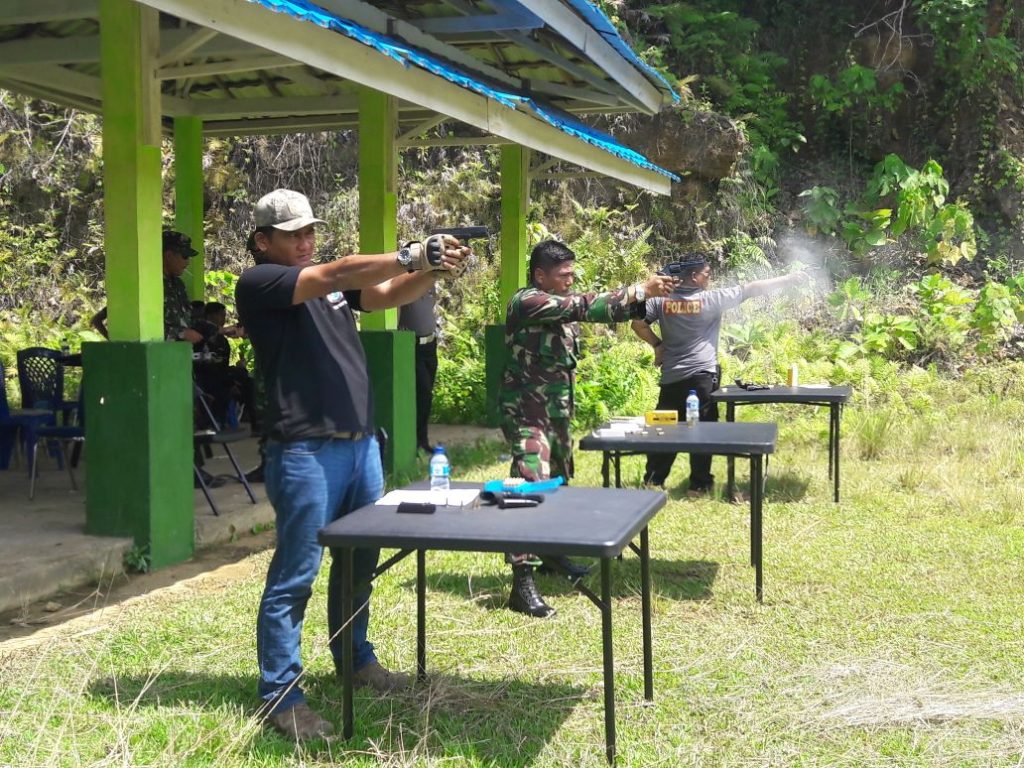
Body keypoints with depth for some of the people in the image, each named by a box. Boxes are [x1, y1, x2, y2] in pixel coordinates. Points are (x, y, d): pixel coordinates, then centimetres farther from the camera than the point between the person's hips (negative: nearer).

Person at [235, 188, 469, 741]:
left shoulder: (331, 285, 17)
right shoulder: (258, 283, -7)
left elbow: (389, 294, 7)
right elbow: (336, 275, -18)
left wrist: (432, 269, -13)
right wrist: (413, 254, -21)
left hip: (361, 442, 8)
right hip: (305, 451, -8)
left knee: (359, 561, 18)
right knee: (294, 575, -3)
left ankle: (355, 659, 35)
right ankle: (281, 696, 4)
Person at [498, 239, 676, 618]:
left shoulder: (562, 305, 11)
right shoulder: (526, 302, -17)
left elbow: (603, 311, 7)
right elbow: (586, 306, -25)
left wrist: (646, 296, -10)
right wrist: (640, 289, -23)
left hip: (558, 412, 10)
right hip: (527, 413, -10)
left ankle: (551, 551, 39)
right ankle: (522, 583, -17)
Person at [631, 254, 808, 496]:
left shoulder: (661, 300, 2)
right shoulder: (711, 298, -6)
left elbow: (637, 324, 1)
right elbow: (752, 289, -2)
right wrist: (790, 280, 4)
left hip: (671, 377, 4)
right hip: (701, 376, -4)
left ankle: (653, 481, 15)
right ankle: (699, 485, 6)